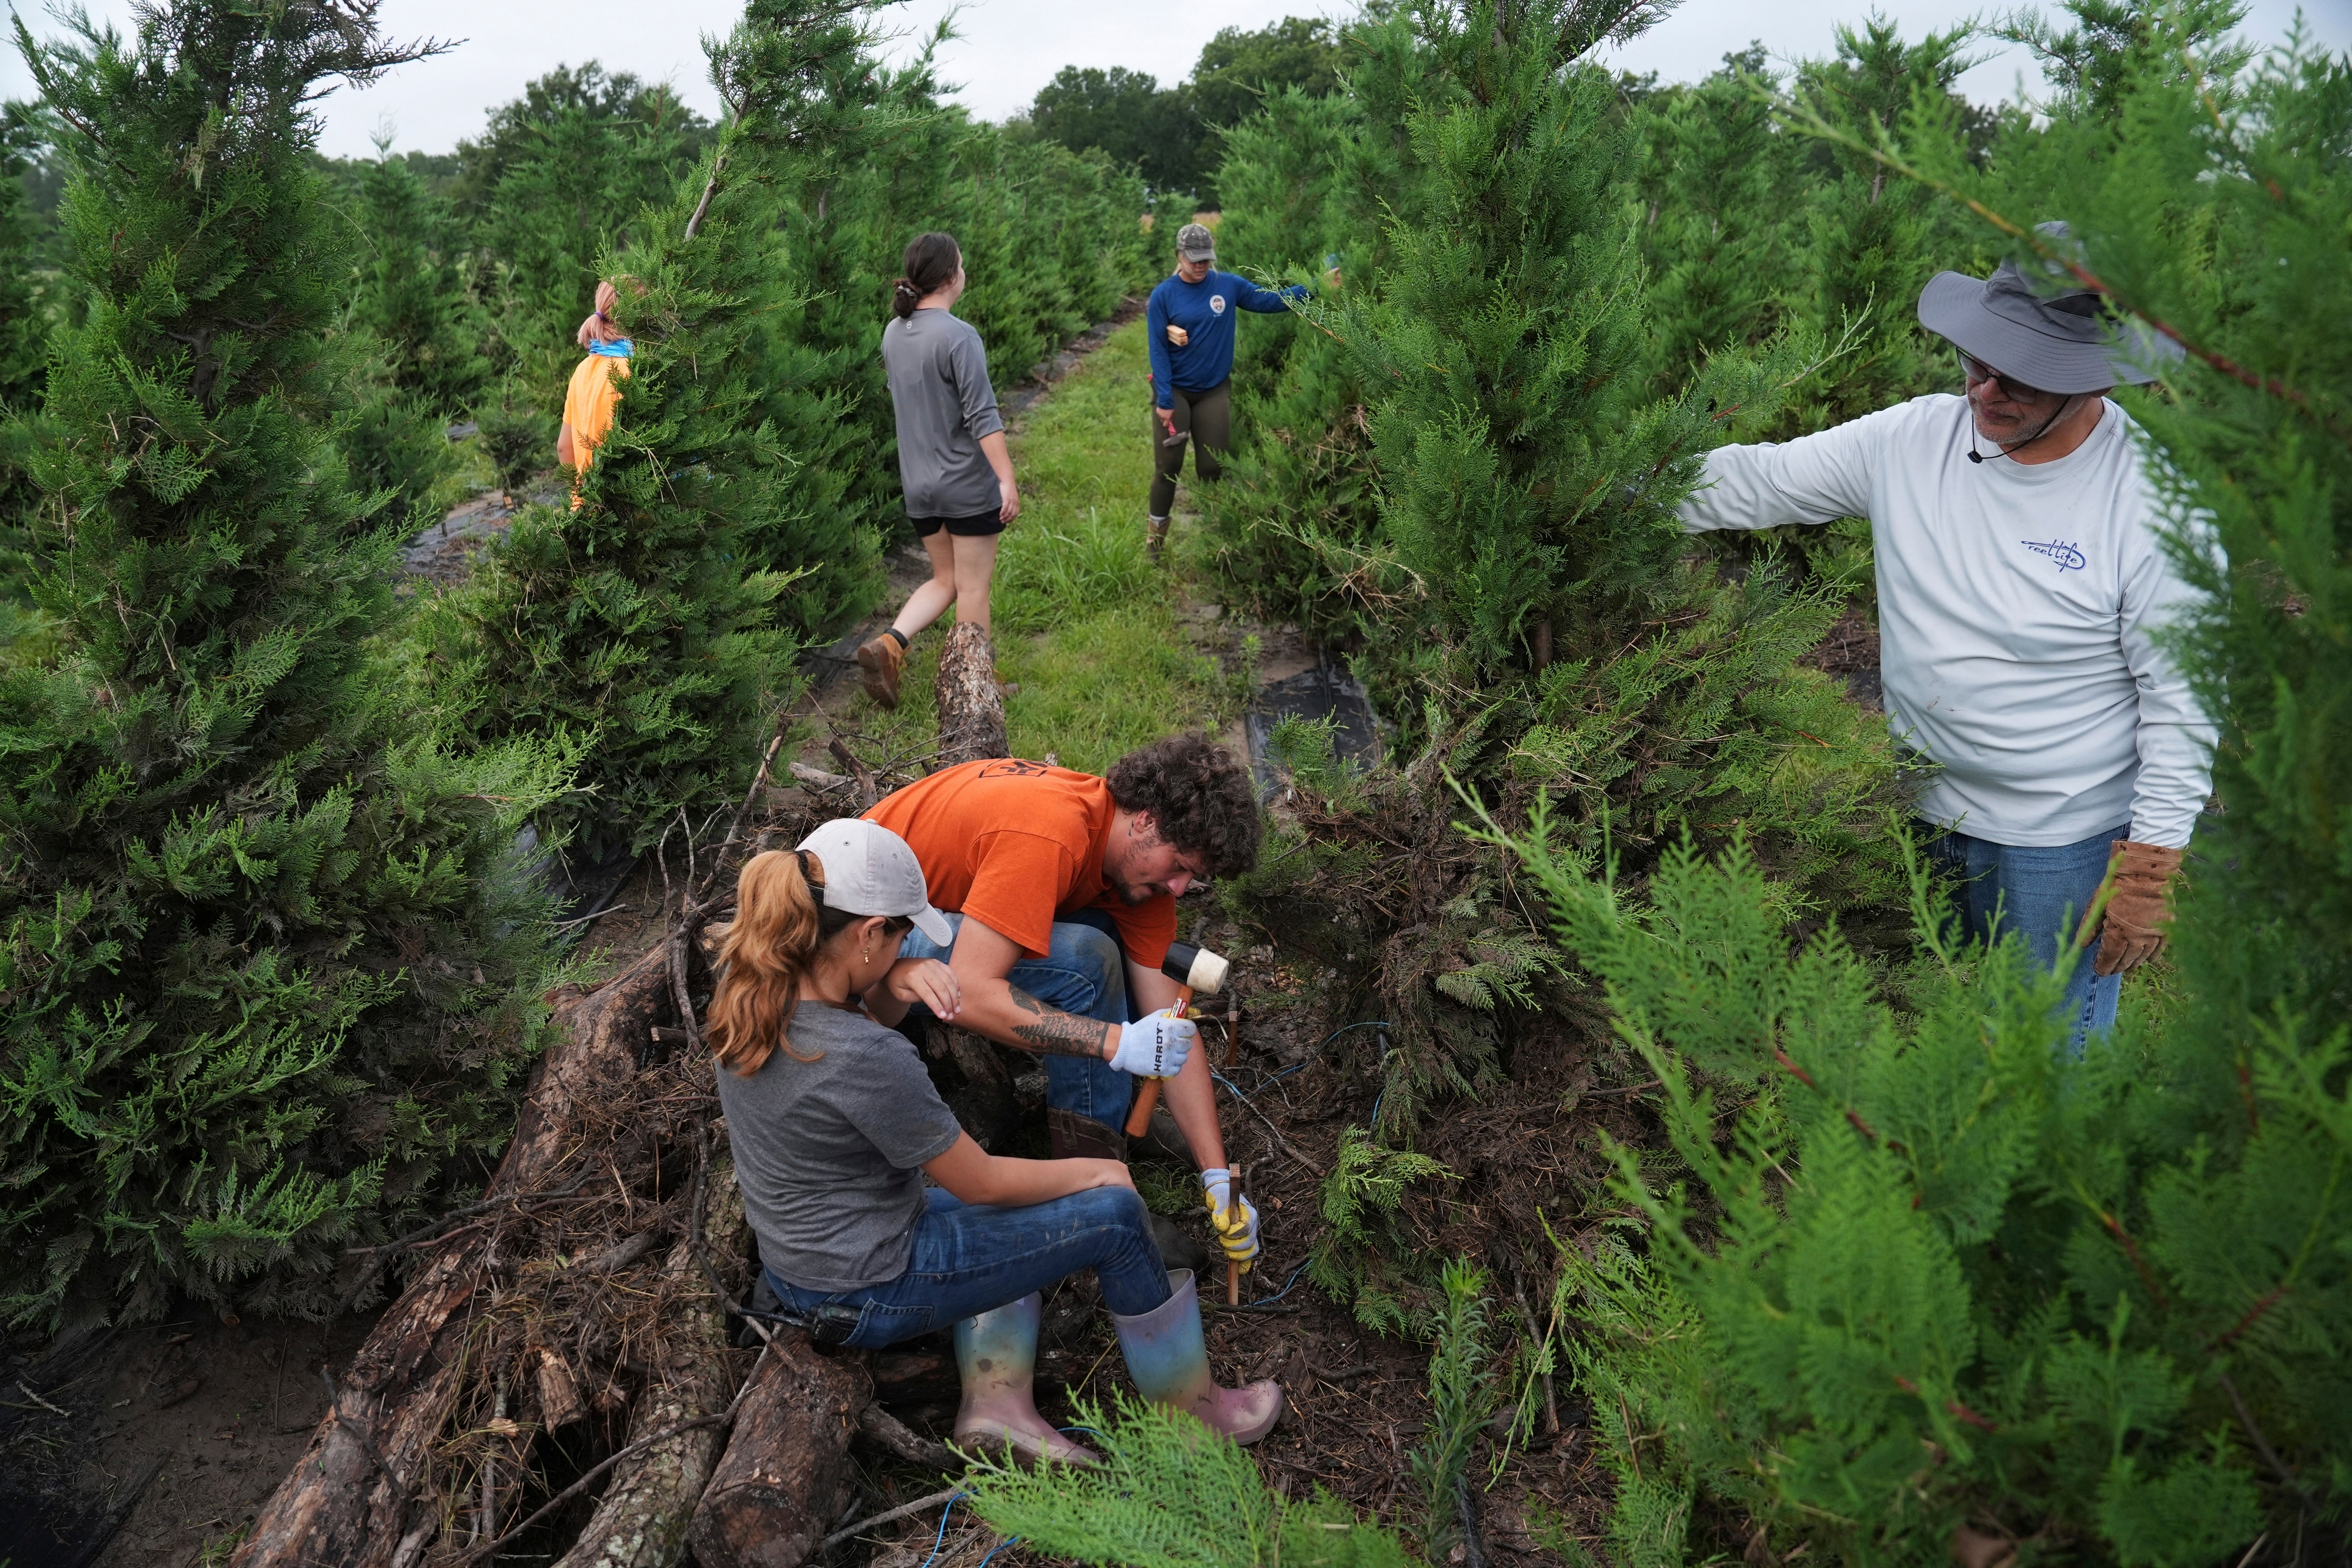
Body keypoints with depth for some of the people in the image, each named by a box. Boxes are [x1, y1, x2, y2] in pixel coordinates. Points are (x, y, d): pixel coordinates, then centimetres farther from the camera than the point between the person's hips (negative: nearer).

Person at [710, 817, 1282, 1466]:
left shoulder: (751, 991, -9)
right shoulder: (865, 1060, -33)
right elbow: (980, 1181, -19)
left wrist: (897, 982, -11)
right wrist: (1096, 1171, -3)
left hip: (794, 1264, 9)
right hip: (869, 1295, -9)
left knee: (1014, 1209, 29)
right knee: (1115, 1215, 0)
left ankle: (996, 1395, 19)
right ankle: (1192, 1411, 19)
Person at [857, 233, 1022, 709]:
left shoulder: (893, 334, 5)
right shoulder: (959, 337, -18)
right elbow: (983, 416, -21)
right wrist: (1007, 481, -19)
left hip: (919, 486, 7)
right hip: (968, 484, -7)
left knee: (945, 580, 19)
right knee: (973, 587, 7)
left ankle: (890, 644, -2)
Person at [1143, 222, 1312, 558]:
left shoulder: (1228, 285, -3)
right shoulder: (1163, 296, -9)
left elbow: (1269, 300, -2)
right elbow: (1158, 350, -10)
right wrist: (1164, 401, -16)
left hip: (1215, 392, 2)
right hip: (1175, 391, -2)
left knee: (1212, 468, 8)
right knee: (1168, 467, 0)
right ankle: (1155, 538, 14)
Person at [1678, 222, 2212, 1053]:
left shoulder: (2157, 503, -19)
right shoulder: (1911, 439, -8)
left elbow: (2184, 698, -13)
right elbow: (1752, 481, -2)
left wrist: (2151, 867, -12)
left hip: (2061, 844, -4)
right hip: (1918, 811, 4)